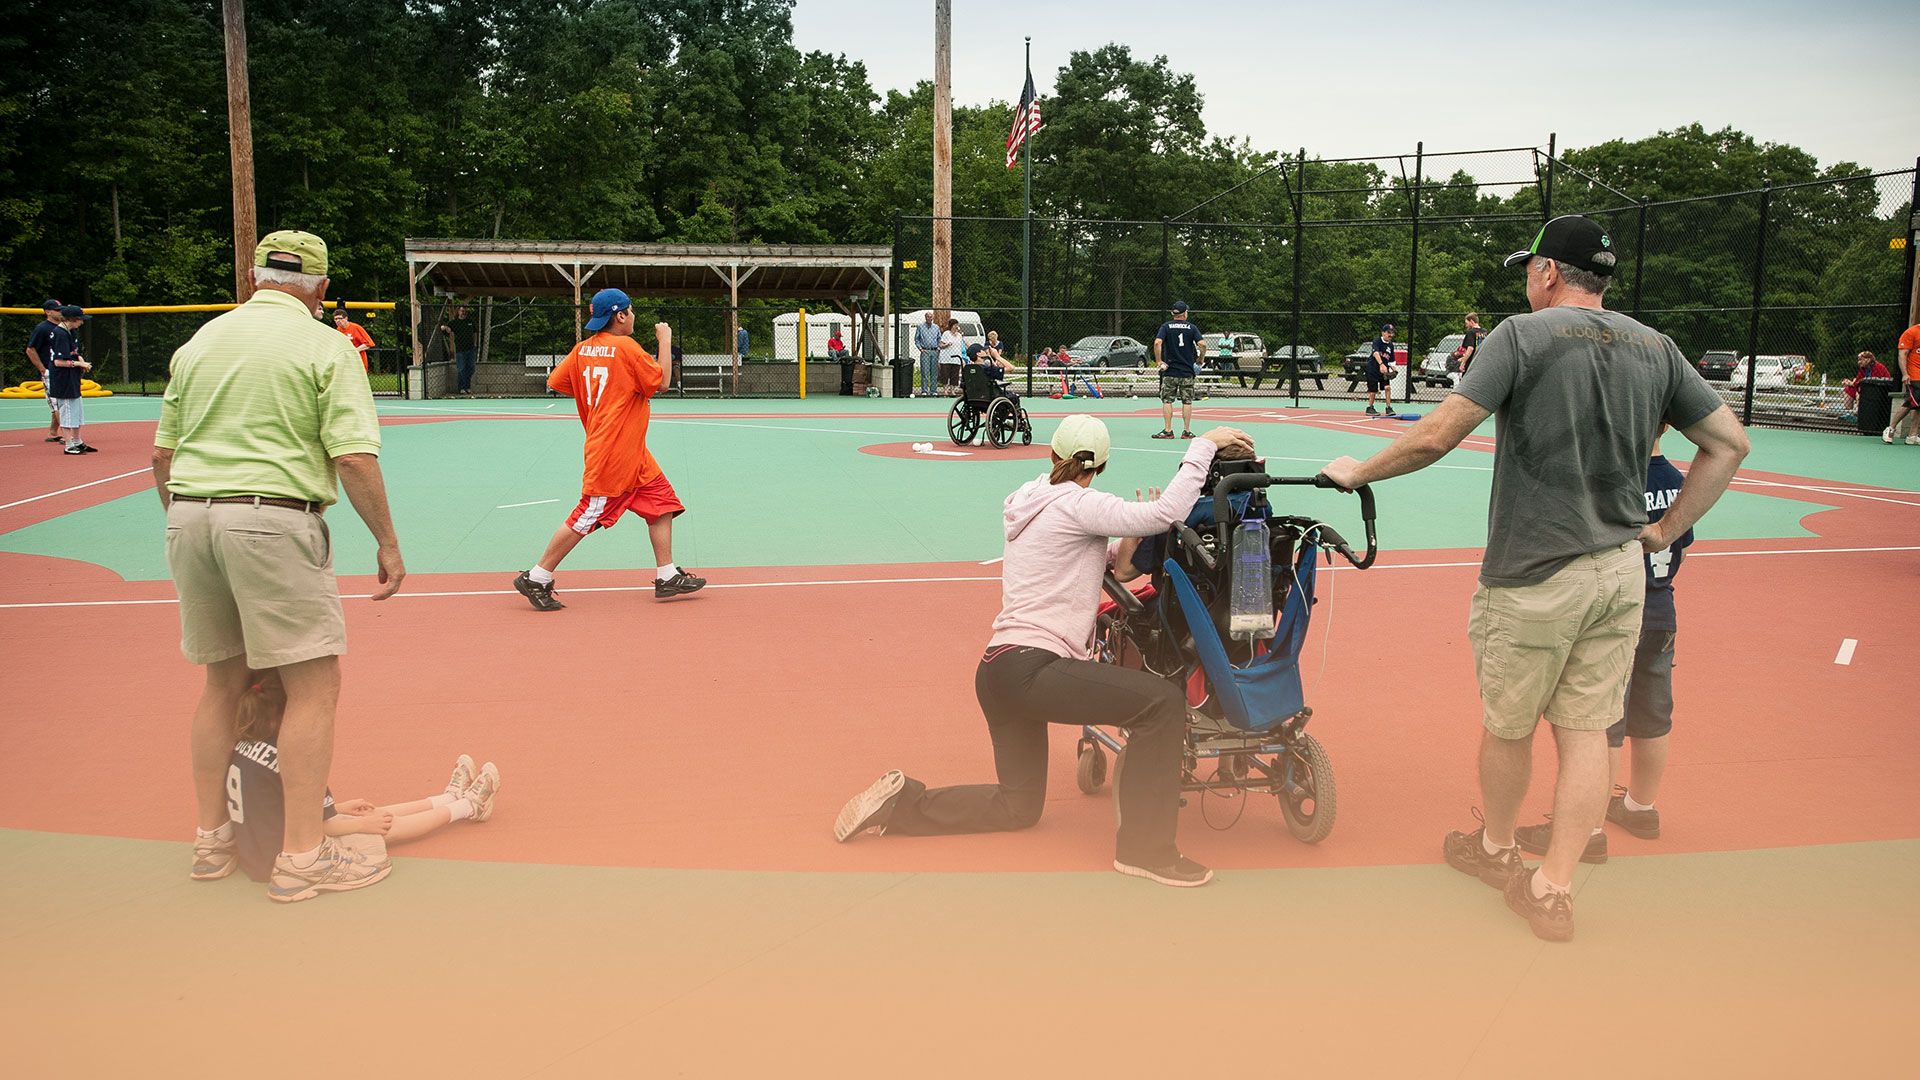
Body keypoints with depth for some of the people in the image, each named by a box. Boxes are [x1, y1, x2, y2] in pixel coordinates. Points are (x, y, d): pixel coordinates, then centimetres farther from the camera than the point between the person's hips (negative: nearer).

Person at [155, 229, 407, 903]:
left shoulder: (199, 341, 14)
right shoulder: (325, 347, -3)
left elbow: (163, 454, 16)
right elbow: (354, 458, -11)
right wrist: (387, 543, -3)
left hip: (189, 516, 7)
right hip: (274, 519, -7)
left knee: (225, 680, 18)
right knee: (314, 686, 0)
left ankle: (212, 837, 26)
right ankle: (302, 854, 1)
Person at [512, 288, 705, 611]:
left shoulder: (583, 349, 8)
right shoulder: (627, 347, -15)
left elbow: (555, 382, 10)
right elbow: (661, 382, -10)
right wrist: (665, 341, -2)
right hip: (613, 455, -9)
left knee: (662, 500, 9)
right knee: (587, 517, -3)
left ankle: (667, 578, 10)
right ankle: (536, 579, 6)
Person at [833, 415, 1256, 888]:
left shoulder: (1031, 501, 18)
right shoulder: (1077, 504, -9)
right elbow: (1165, 513, -19)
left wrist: (1117, 553, 10)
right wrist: (1204, 445, -10)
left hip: (999, 672, 10)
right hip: (1029, 668, -10)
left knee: (1018, 806, 24)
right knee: (1163, 700, -17)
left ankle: (901, 802, 21)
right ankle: (1144, 847, -13)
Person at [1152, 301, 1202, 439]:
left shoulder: (1166, 326, 0)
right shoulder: (1192, 327, 2)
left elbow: (1157, 342, -15)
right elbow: (1201, 344, -9)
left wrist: (1158, 360, -8)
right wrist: (1200, 359, 5)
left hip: (1169, 371, -1)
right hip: (1187, 372, 1)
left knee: (1167, 401, 3)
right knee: (1187, 402, 7)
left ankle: (1167, 430, 0)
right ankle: (1186, 431, 8)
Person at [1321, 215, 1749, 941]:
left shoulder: (1524, 335, -10)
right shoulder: (1655, 348, 6)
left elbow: (1435, 436, -16)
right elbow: (1729, 442, 9)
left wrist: (1358, 473, -2)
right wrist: (1667, 529, 13)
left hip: (1534, 576, -5)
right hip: (1621, 573, 5)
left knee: (1506, 727, 14)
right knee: (1585, 733, 10)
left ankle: (1496, 850, 34)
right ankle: (1552, 891, 15)